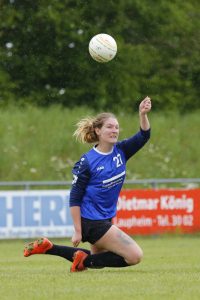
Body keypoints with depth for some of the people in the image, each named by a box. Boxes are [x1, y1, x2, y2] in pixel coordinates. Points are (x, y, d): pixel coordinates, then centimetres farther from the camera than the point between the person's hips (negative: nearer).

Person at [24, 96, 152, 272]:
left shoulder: (121, 151, 1)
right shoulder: (87, 162, -16)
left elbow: (143, 136, -9)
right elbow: (75, 198, -14)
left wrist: (143, 114, -28)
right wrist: (78, 231, -15)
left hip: (106, 219, 8)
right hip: (92, 221, -8)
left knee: (97, 261, 26)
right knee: (135, 256, -14)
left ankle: (48, 247, 27)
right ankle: (85, 260, -4)